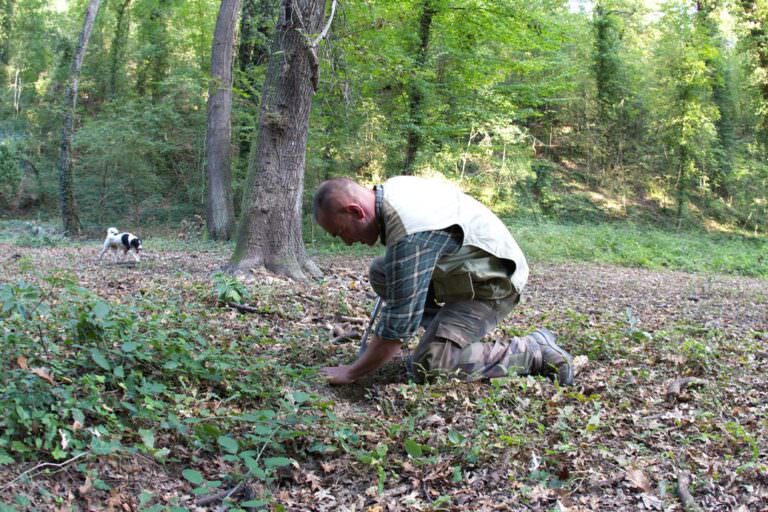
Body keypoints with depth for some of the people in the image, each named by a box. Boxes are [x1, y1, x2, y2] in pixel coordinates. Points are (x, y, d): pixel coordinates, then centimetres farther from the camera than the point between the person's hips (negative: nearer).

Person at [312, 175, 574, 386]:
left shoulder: (409, 235, -32)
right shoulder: (391, 189, -5)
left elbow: (399, 321, -28)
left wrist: (352, 373, -17)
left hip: (490, 284, -9)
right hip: (462, 270, 9)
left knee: (428, 366, -20)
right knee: (380, 271, 7)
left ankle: (534, 351, -9)